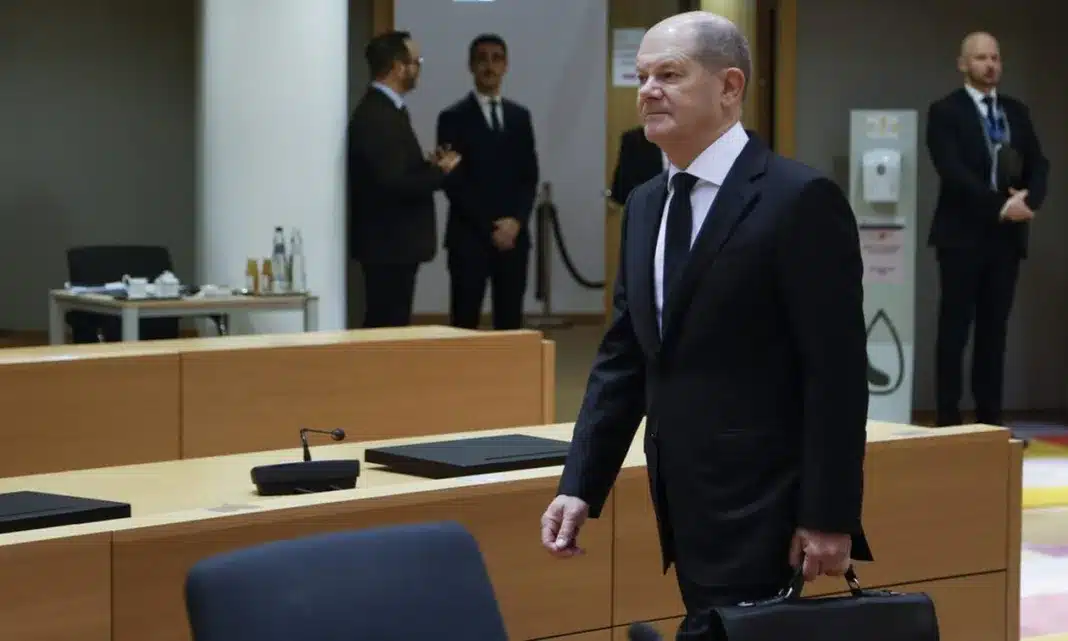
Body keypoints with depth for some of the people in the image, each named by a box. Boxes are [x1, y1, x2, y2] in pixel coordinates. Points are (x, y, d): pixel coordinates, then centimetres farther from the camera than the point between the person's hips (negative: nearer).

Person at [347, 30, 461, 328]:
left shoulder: (384, 110, 14)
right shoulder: (377, 117, -19)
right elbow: (393, 183, -24)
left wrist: (428, 165, 2)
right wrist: (439, 171, -12)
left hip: (393, 242, 10)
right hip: (389, 244, -10)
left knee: (389, 326, 12)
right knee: (389, 327, -8)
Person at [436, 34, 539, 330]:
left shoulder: (520, 116, 13)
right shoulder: (453, 118, -1)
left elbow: (529, 176, 10)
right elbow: (453, 181, -6)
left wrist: (516, 221, -6)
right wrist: (489, 228, -11)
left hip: (514, 234, 4)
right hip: (469, 236, -4)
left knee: (510, 322, 4)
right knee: (465, 322, -5)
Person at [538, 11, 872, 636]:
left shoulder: (801, 198, -10)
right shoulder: (647, 205, 13)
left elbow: (837, 371, -13)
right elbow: (622, 357, 14)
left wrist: (830, 516, -15)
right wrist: (580, 486, 6)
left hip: (758, 514, -7)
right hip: (686, 508, 7)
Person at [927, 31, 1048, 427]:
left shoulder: (1017, 112, 13)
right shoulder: (945, 112, -4)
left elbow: (1038, 165, 9)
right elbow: (952, 172, -15)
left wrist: (1029, 199, -12)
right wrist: (1001, 206, -20)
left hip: (1007, 237, 5)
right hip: (963, 236, -5)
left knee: (995, 329, 7)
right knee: (955, 329, -2)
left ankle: (990, 418, 10)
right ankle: (949, 418, 0)